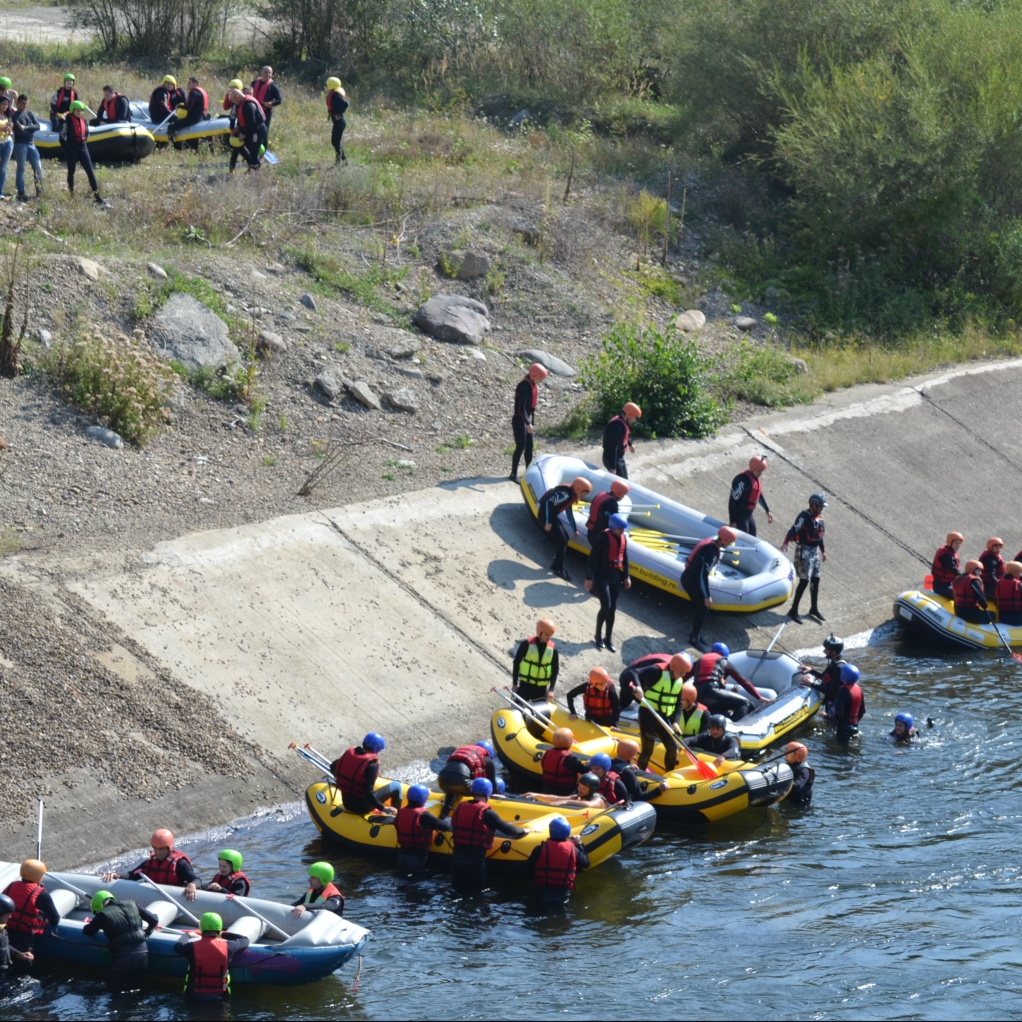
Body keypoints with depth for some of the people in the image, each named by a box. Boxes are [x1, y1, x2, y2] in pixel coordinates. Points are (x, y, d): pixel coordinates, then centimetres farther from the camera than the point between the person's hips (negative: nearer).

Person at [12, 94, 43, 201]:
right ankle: (21, 193, 0)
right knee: (21, 169, -2)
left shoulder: (29, 113, 12)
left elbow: (37, 126, 1)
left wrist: (26, 127, -13)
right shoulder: (15, 116, -6)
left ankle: (39, 188, 13)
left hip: (31, 144, 5)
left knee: (38, 167, 3)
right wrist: (31, 129, -3)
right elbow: (19, 130, -16)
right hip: (20, 145, -5)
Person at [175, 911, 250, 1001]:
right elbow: (245, 940, 8)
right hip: (219, 996, 0)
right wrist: (224, 935, 20)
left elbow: (178, 947, 9)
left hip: (195, 996, 0)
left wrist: (187, 936, 27)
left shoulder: (192, 948, -15)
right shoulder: (227, 947, -13)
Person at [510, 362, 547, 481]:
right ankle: (513, 474, 3)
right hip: (519, 421, -9)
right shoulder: (524, 387, -23)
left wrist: (532, 422, 19)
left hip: (526, 419, 9)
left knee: (529, 446, 14)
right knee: (521, 447, -5)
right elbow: (521, 408, -28)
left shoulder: (533, 385, 6)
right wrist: (528, 423, -34)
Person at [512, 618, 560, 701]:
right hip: (525, 685, -3)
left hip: (542, 688, 3)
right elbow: (516, 663, -3)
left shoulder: (552, 648, -3)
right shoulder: (527, 644, -10)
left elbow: (555, 669, 3)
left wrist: (551, 689, -6)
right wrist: (514, 684, -3)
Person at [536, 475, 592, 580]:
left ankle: (556, 565, 24)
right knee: (562, 541, -6)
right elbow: (549, 502, -26)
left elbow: (569, 512, 20)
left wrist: (574, 529, 25)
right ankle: (558, 569, 4)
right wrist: (548, 522, -24)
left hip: (552, 515, 10)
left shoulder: (571, 494, 9)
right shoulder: (566, 494, -22)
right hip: (545, 515, -10)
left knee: (565, 537, 17)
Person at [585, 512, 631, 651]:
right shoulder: (603, 538, -19)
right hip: (601, 575, -6)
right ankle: (598, 635, 10)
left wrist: (626, 576, 16)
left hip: (615, 576, 6)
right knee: (606, 606, -11)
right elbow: (592, 558, -17)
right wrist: (589, 578, -18)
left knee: (613, 607, 7)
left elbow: (624, 558, 15)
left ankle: (608, 638, 19)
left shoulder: (623, 538, 3)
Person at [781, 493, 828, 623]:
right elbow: (793, 530, -33)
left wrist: (823, 551, 31)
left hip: (815, 551, 8)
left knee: (815, 580, 15)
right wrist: (785, 543, -50)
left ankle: (814, 609, 29)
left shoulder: (819, 518, 7)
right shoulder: (804, 517, -19)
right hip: (804, 550, -8)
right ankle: (793, 611, -5)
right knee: (804, 581, -11)